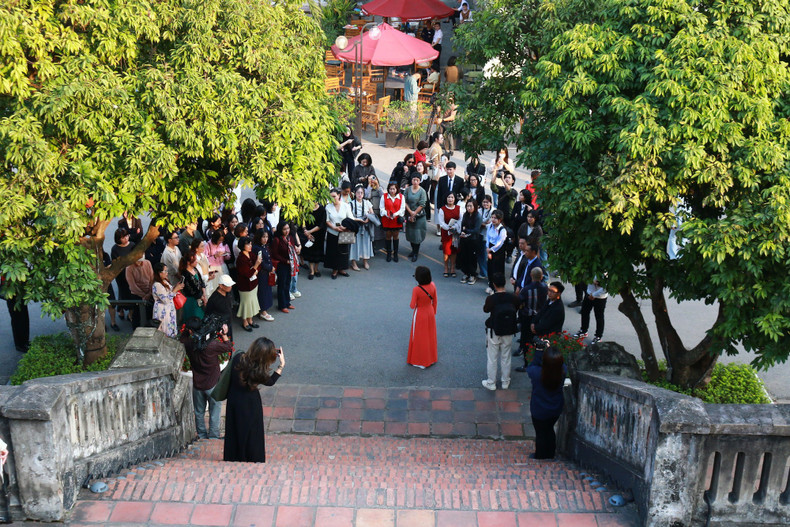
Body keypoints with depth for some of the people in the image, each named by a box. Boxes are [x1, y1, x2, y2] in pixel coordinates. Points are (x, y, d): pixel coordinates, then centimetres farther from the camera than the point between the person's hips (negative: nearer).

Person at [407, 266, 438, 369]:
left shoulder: (416, 290, -29)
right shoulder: (432, 285, -14)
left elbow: (412, 306, -23)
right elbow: (434, 301, 0)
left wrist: (411, 304, 0)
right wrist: (434, 312, 15)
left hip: (420, 315, -5)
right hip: (430, 312, 5)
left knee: (419, 337, 13)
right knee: (430, 335, 22)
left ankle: (420, 361, 27)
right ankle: (431, 357, 38)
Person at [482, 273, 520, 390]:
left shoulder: (491, 299, -21)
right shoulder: (513, 298, -13)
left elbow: (485, 310, -2)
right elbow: (516, 310, 1)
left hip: (494, 332, -3)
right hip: (508, 332, 3)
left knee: (492, 358, 12)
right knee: (506, 358, 18)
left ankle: (491, 383, 22)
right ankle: (505, 382, 31)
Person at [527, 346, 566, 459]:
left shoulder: (536, 373, -34)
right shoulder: (562, 372, -26)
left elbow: (530, 368, -12)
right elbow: (561, 363, -3)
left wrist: (539, 352, -15)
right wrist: (550, 351, -12)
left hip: (539, 411, -3)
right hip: (556, 410, 3)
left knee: (540, 433, 18)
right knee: (549, 430, 27)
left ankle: (540, 456, 38)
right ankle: (551, 454, 44)